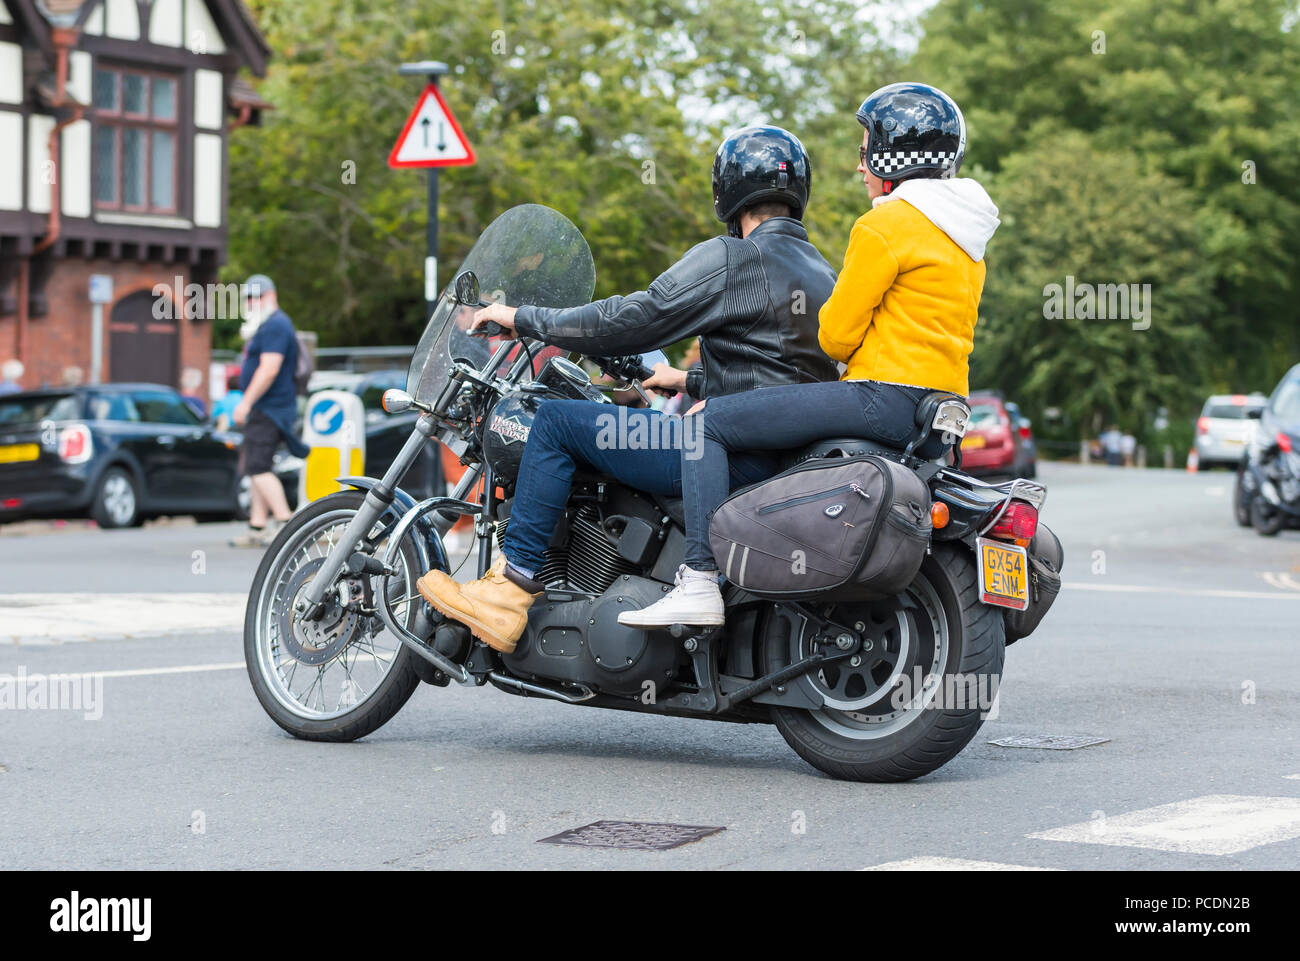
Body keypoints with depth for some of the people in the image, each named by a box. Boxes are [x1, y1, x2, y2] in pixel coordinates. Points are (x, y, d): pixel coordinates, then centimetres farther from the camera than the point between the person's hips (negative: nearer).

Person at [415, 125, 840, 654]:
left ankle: (511, 587, -8)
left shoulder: (730, 258, -10)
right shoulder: (823, 272, 18)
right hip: (793, 461, 10)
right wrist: (691, 380, 36)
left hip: (739, 452, -9)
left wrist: (524, 319, -4)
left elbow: (635, 319, -13)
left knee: (556, 419, -4)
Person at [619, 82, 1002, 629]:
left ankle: (701, 581, -20)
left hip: (886, 394, -10)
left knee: (707, 422, -9)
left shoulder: (885, 225, -10)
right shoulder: (962, 234, 19)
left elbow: (835, 337, -11)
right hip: (944, 409, 10)